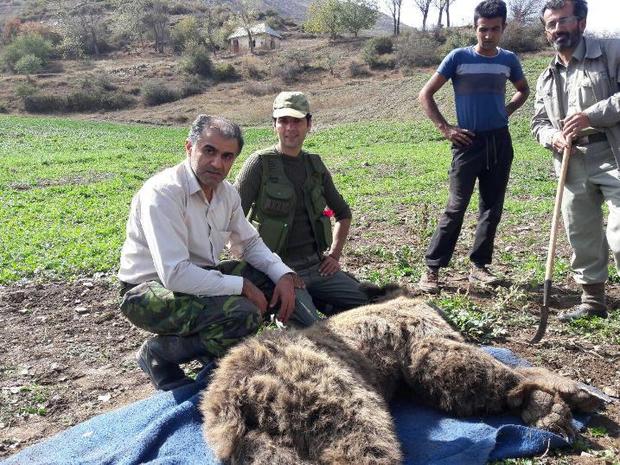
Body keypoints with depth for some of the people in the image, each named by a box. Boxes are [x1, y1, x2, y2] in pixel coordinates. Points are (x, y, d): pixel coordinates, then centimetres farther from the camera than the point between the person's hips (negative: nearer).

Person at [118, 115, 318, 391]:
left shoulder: (227, 192, 1)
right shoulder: (163, 193, -24)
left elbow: (250, 243, 12)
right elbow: (175, 274, -31)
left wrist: (284, 275, -6)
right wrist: (242, 286, -25)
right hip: (149, 290, -8)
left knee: (277, 278, -2)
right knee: (242, 314, -30)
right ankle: (158, 353, -8)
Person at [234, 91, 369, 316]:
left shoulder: (315, 165, 9)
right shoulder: (260, 163, -7)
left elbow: (343, 214, 22)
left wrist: (335, 255, 11)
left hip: (318, 266, 5)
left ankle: (314, 300, 13)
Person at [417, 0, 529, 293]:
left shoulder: (508, 60, 7)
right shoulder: (459, 57, -5)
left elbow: (523, 90, 26)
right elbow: (425, 95, -3)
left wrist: (506, 112, 9)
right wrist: (445, 129, -8)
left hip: (500, 142, 4)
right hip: (468, 142, -4)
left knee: (492, 209, 7)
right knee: (456, 208, -6)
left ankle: (479, 266, 19)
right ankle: (432, 268, 1)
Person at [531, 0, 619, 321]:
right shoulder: (546, 78, 18)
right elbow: (538, 123, 19)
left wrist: (592, 116, -21)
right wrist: (552, 136, -3)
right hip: (573, 166, 6)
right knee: (582, 237, 12)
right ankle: (593, 300, 25)